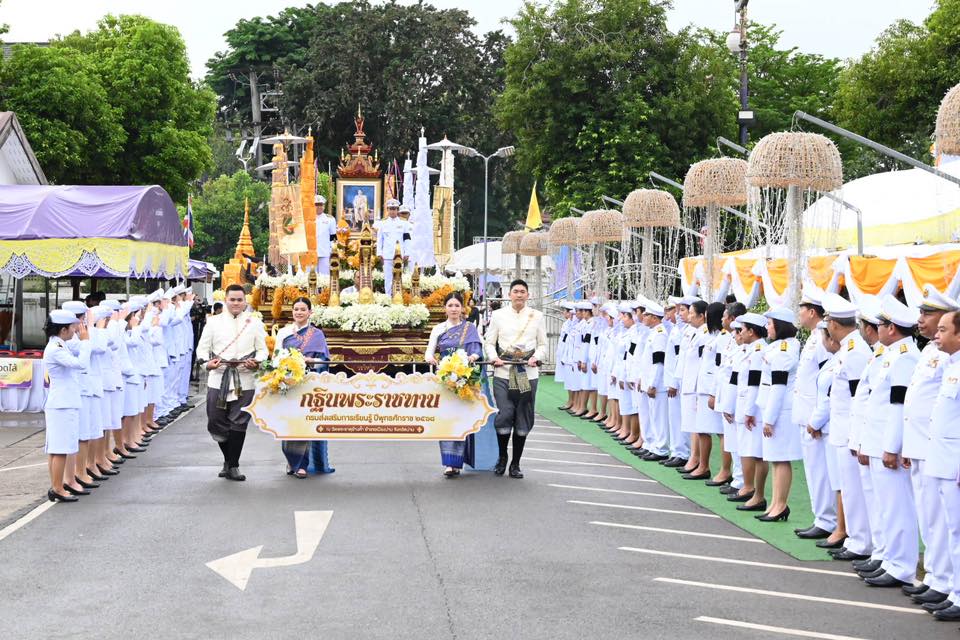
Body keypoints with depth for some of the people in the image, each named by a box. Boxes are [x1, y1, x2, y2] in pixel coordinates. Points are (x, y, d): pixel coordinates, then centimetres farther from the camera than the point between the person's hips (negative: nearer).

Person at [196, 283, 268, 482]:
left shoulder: (255, 323, 8)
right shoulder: (214, 322, 9)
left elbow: (262, 349, 7)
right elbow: (202, 348, 8)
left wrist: (256, 362, -14)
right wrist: (207, 362, -12)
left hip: (244, 381, -1)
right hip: (218, 379, 1)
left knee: (238, 424, -2)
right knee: (216, 422, 2)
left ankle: (232, 466, 7)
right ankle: (229, 459, 25)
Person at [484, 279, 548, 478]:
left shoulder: (537, 316, 9)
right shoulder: (498, 315, 7)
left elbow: (542, 344, 12)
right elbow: (489, 342, 9)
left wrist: (536, 357, -7)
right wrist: (494, 357, -9)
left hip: (528, 373, 1)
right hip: (503, 372, -1)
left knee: (523, 420, 4)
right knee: (504, 416, -8)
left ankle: (515, 463, 15)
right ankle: (502, 457, 15)